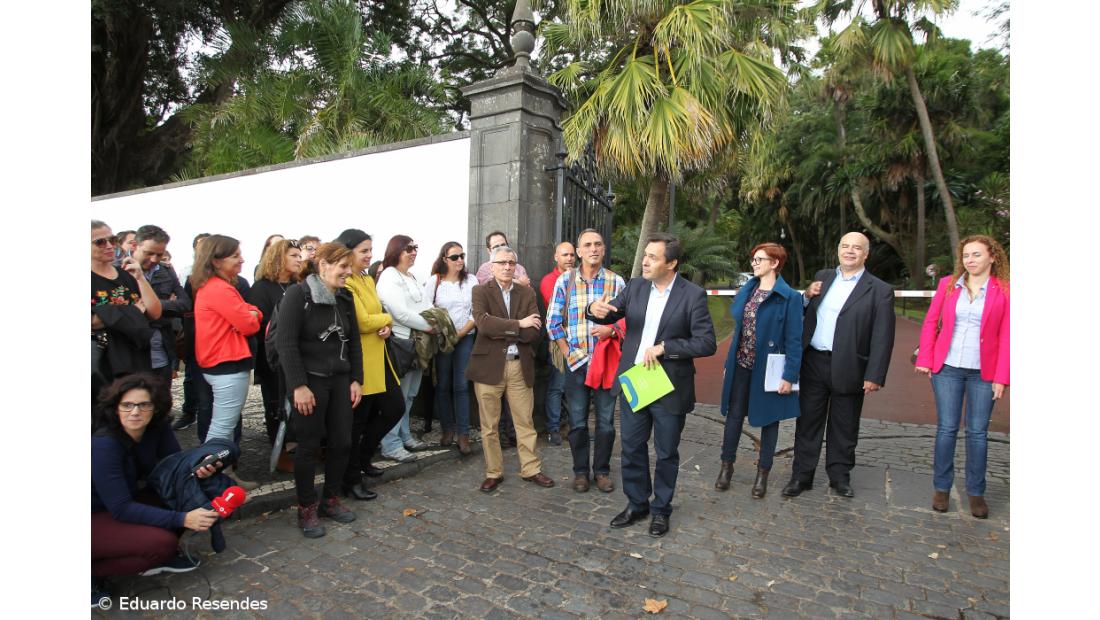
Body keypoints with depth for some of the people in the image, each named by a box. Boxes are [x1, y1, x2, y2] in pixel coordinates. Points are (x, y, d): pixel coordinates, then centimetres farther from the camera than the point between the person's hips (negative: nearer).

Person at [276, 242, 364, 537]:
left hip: (340, 381, 6)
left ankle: (331, 499, 27)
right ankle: (307, 508, 20)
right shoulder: (298, 295, -11)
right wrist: (298, 386, -18)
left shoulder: (345, 298, 8)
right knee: (309, 446, 4)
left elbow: (354, 342, 12)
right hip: (310, 382, -6)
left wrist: (356, 379, 6)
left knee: (342, 442, 8)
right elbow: (286, 343, -15)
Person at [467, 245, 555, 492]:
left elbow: (534, 332, -3)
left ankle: (531, 469, 23)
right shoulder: (480, 291, 1)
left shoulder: (527, 293, 9)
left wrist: (502, 331, -12)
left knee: (526, 422, 9)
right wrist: (518, 324, -16)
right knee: (489, 425, 7)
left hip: (520, 366, 2)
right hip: (489, 365, -2)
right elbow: (483, 323, -18)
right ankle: (493, 472, 21)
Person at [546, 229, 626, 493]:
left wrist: (611, 328, -16)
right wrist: (567, 353, -1)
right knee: (577, 421, 8)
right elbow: (553, 322, 4)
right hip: (576, 362, 0)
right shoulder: (565, 280, 1)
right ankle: (580, 471, 25)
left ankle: (602, 470, 25)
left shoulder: (617, 281, 0)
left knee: (606, 420, 8)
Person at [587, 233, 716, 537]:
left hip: (669, 388, -4)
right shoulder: (636, 286, 2)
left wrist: (664, 347, -22)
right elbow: (609, 313, 7)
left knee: (666, 453, 12)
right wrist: (595, 309, -17)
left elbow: (707, 343, -15)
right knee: (631, 449, 14)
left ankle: (661, 509, 32)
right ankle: (636, 504, 34)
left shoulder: (693, 295, -12)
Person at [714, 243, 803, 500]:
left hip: (768, 369, -5)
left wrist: (789, 376, -15)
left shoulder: (789, 297, -10)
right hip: (741, 365, 5)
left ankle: (763, 473, 23)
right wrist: (728, 363, 10)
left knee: (768, 419, 9)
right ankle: (726, 465, 24)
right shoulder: (746, 291, 8)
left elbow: (794, 340, -11)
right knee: (734, 415, 11)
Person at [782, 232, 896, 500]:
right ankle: (801, 475, 20)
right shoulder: (822, 277, 10)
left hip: (848, 368, -3)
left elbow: (883, 338, -8)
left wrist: (875, 376, -13)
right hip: (813, 363, 3)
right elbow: (805, 315, 16)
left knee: (844, 428, 11)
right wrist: (807, 296, -4)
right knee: (808, 422, 9)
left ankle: (840, 476, 28)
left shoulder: (880, 291, -4)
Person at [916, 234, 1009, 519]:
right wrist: (925, 359, -2)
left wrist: (1001, 378, -7)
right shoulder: (948, 284, 4)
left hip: (984, 372, -1)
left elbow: (1005, 337, -3)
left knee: (977, 432, 7)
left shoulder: (1004, 291, -1)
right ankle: (941, 488, 17)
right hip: (947, 368, 1)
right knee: (946, 429, 4)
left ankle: (976, 492, 22)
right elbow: (930, 323, 6)